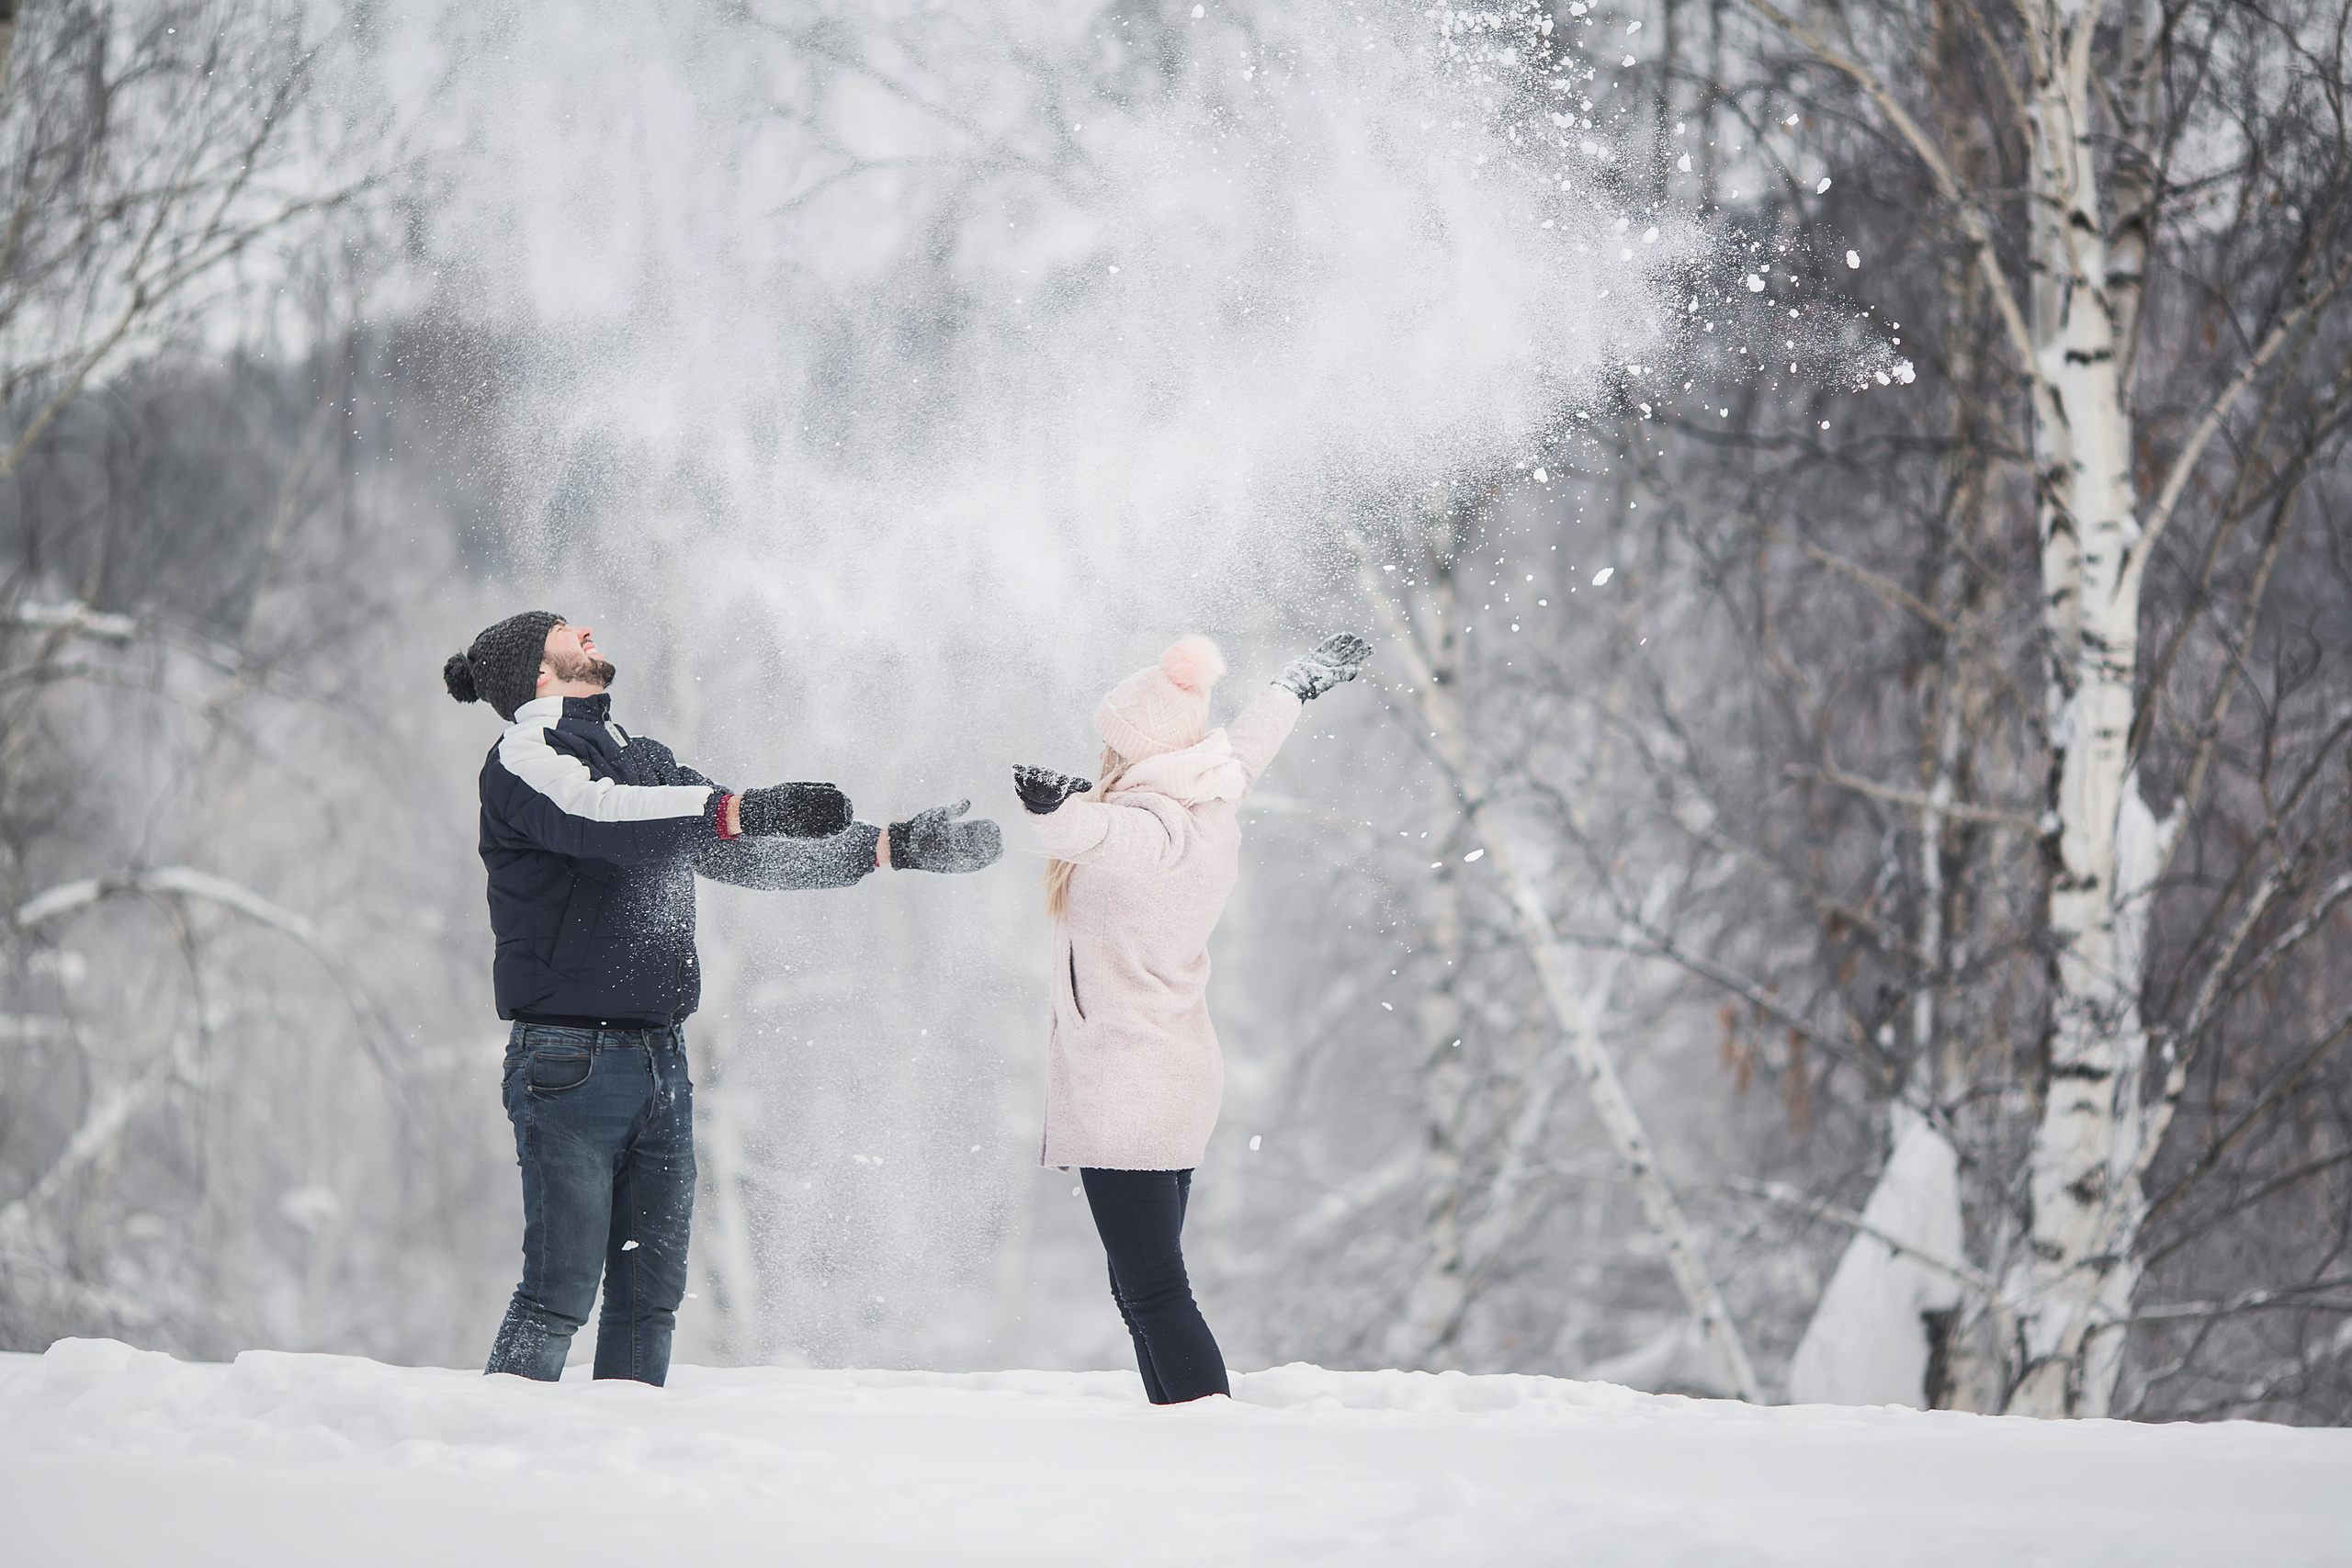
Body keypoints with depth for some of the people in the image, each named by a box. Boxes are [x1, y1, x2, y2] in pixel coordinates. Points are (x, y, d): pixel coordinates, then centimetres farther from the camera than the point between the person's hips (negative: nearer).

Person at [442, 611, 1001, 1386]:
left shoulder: (644, 759, 20)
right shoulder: (524, 756, -4)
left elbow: (752, 853, 24)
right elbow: (594, 816, -26)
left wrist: (890, 845, 16)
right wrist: (742, 810, -37)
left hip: (660, 1060, 8)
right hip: (571, 1060, -8)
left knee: (651, 1294, 8)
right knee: (559, 1292, -10)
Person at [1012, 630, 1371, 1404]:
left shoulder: (1153, 832, -15)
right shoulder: (1209, 808, 11)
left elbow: (1096, 832, -36)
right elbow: (1248, 743, 29)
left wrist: (1051, 807, -55)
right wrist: (1301, 682, 47)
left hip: (1127, 1093, -10)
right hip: (1175, 1080, 10)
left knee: (1154, 1294, -13)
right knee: (1144, 1290, 11)